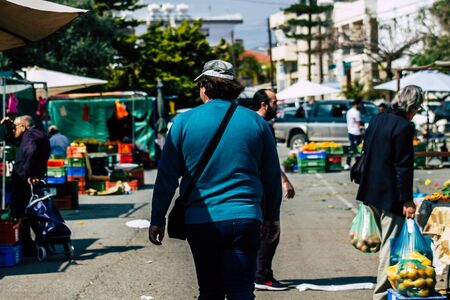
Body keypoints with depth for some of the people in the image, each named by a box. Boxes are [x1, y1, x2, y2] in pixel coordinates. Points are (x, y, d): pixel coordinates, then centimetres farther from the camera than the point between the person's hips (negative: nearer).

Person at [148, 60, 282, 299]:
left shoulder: (184, 122, 0)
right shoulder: (256, 122, 5)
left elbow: (167, 177, 0)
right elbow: (272, 176, 12)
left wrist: (158, 219, 8)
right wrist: (271, 215, 24)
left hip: (200, 221, 0)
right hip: (245, 218, 0)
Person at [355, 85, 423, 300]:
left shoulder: (377, 119, 9)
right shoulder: (404, 127, -17)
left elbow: (366, 153, 16)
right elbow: (404, 167, -18)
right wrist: (407, 201, -15)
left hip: (372, 192, 9)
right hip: (391, 196, -9)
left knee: (387, 241, 21)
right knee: (391, 244, -1)